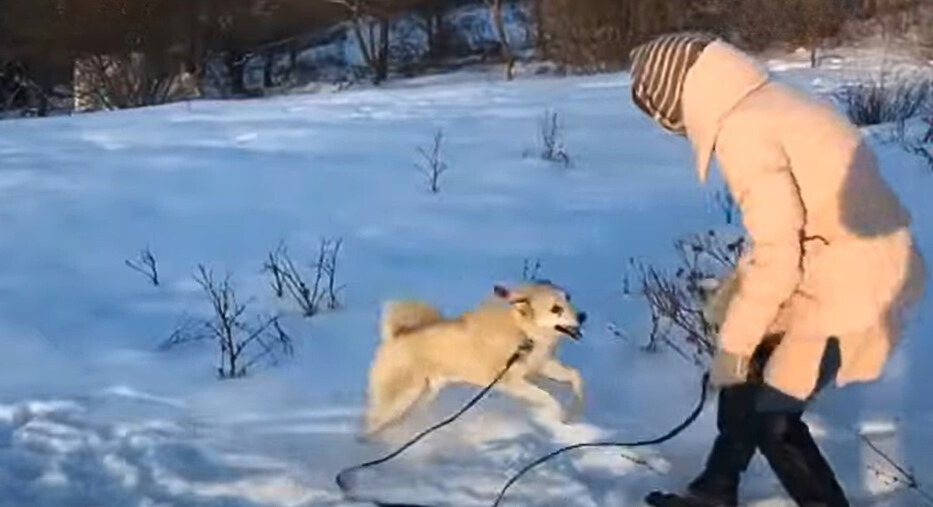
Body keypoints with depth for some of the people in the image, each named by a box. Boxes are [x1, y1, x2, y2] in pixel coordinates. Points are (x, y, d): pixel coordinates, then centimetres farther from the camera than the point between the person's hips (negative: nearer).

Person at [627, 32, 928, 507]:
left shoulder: (743, 132, -21)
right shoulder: (767, 104, 8)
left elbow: (778, 255, -21)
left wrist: (733, 340, -11)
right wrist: (740, 286, 14)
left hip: (850, 283, -9)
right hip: (851, 265, 9)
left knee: (771, 409, 3)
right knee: (748, 376, 20)